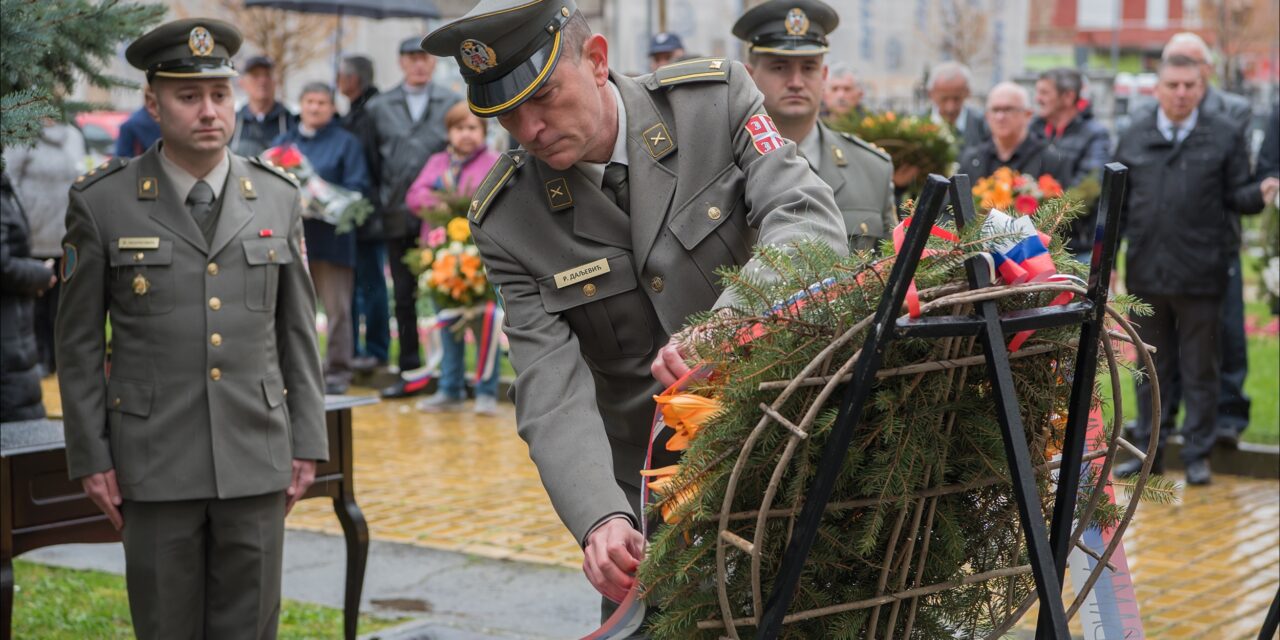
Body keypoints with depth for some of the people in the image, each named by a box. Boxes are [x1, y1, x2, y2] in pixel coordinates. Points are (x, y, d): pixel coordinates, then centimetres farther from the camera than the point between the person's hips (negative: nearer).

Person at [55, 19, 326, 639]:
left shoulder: (277, 198, 2)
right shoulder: (101, 202, -5)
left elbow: (297, 330, 7)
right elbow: (78, 340, 0)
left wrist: (306, 443, 4)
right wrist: (90, 457, -3)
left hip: (255, 458, 2)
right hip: (155, 460, -2)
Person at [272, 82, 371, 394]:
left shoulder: (346, 142, 5)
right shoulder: (282, 142, 17)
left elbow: (356, 188, -4)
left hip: (331, 237, -4)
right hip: (291, 236, 4)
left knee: (336, 308, -4)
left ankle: (337, 371, 3)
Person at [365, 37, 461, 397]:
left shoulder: (453, 104, 5)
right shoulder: (379, 107, 9)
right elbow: (371, 162, 10)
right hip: (398, 218, 2)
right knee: (404, 297, 7)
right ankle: (410, 372, 13)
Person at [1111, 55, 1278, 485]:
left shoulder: (1224, 136, 3)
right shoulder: (1134, 139, 10)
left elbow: (1236, 195, 3)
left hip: (1199, 275, -2)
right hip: (1146, 273, 3)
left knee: (1199, 370, 5)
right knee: (1153, 368, 13)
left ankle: (1197, 454, 14)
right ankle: (1150, 448, 23)